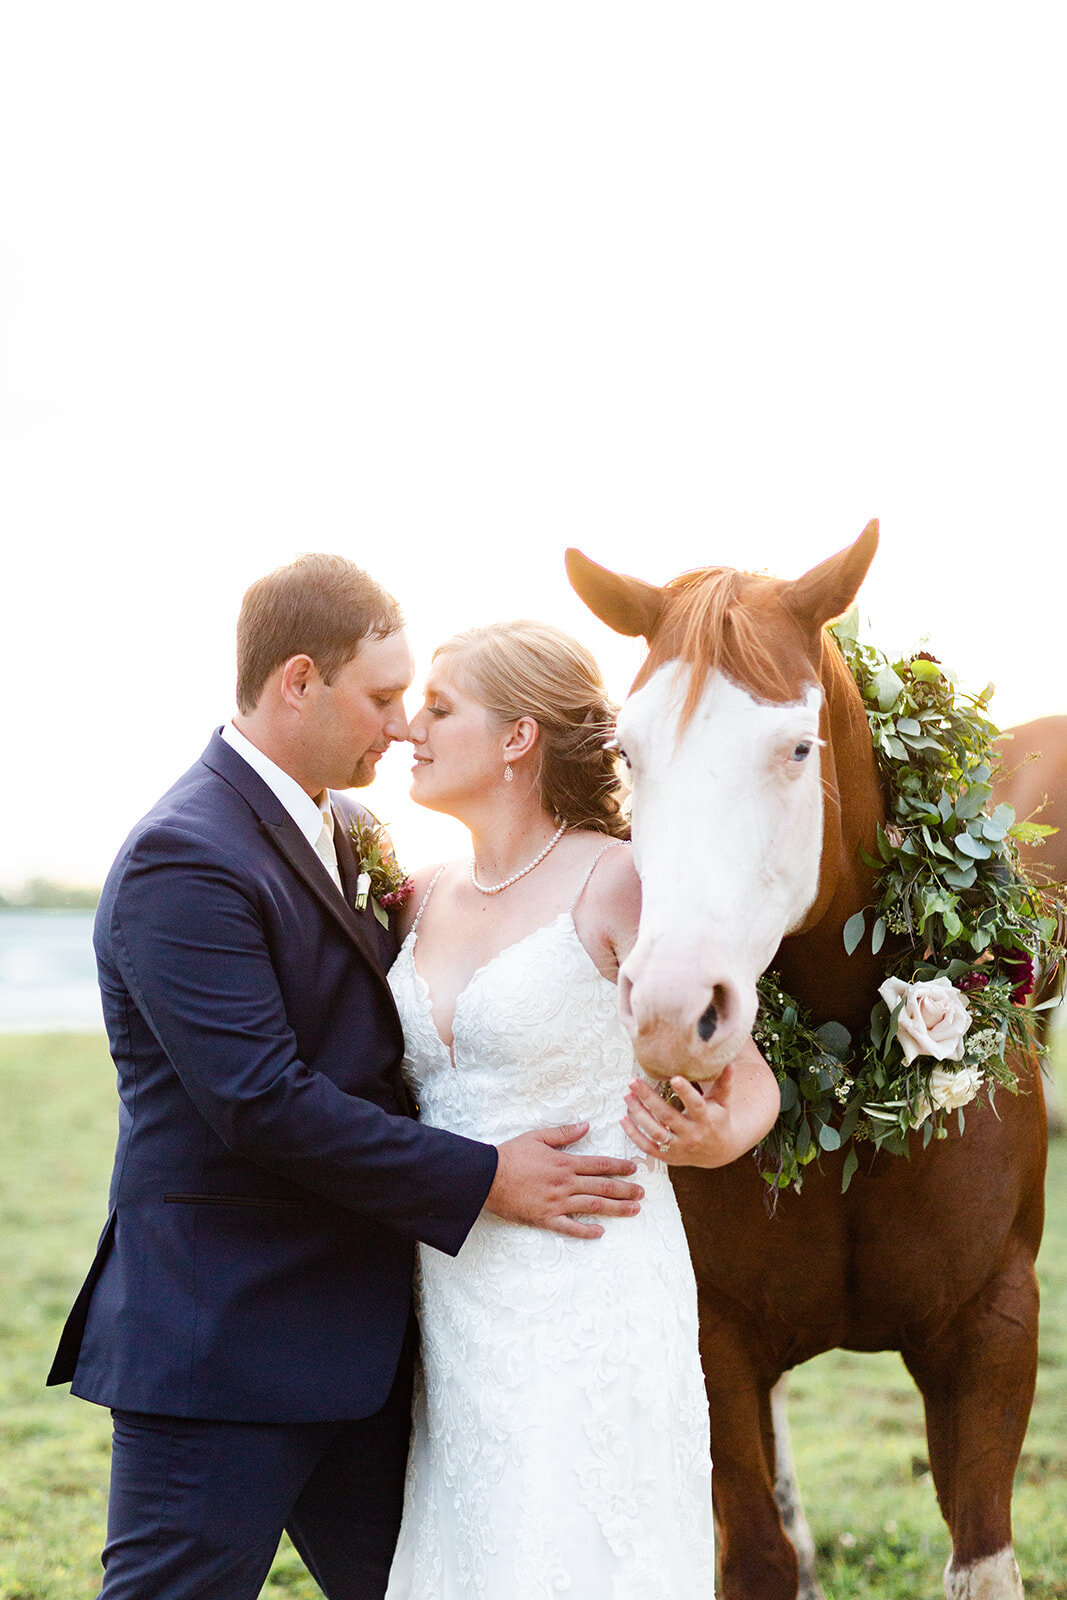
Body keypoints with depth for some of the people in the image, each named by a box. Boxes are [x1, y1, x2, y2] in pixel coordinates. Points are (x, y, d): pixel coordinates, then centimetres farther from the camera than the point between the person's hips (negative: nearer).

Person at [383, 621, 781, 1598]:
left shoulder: (621, 884, -9)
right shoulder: (427, 899, 10)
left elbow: (750, 1081, -5)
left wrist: (716, 1136, -25)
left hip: (589, 1299, -6)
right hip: (451, 1308, 6)